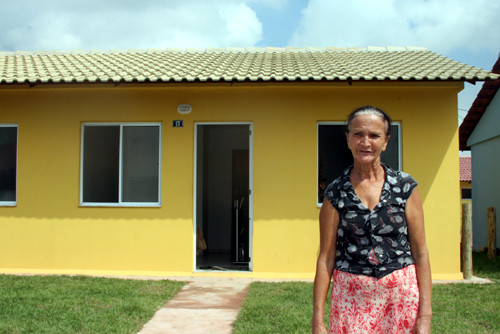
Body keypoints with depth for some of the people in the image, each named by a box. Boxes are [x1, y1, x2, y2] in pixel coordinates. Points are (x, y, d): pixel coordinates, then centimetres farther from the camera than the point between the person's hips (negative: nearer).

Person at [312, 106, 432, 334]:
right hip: (351, 297, 0)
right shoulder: (335, 192, 0)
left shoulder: (405, 186, 0)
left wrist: (425, 315, -5)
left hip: (402, 294, 0)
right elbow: (326, 257, -1)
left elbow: (420, 253, 0)